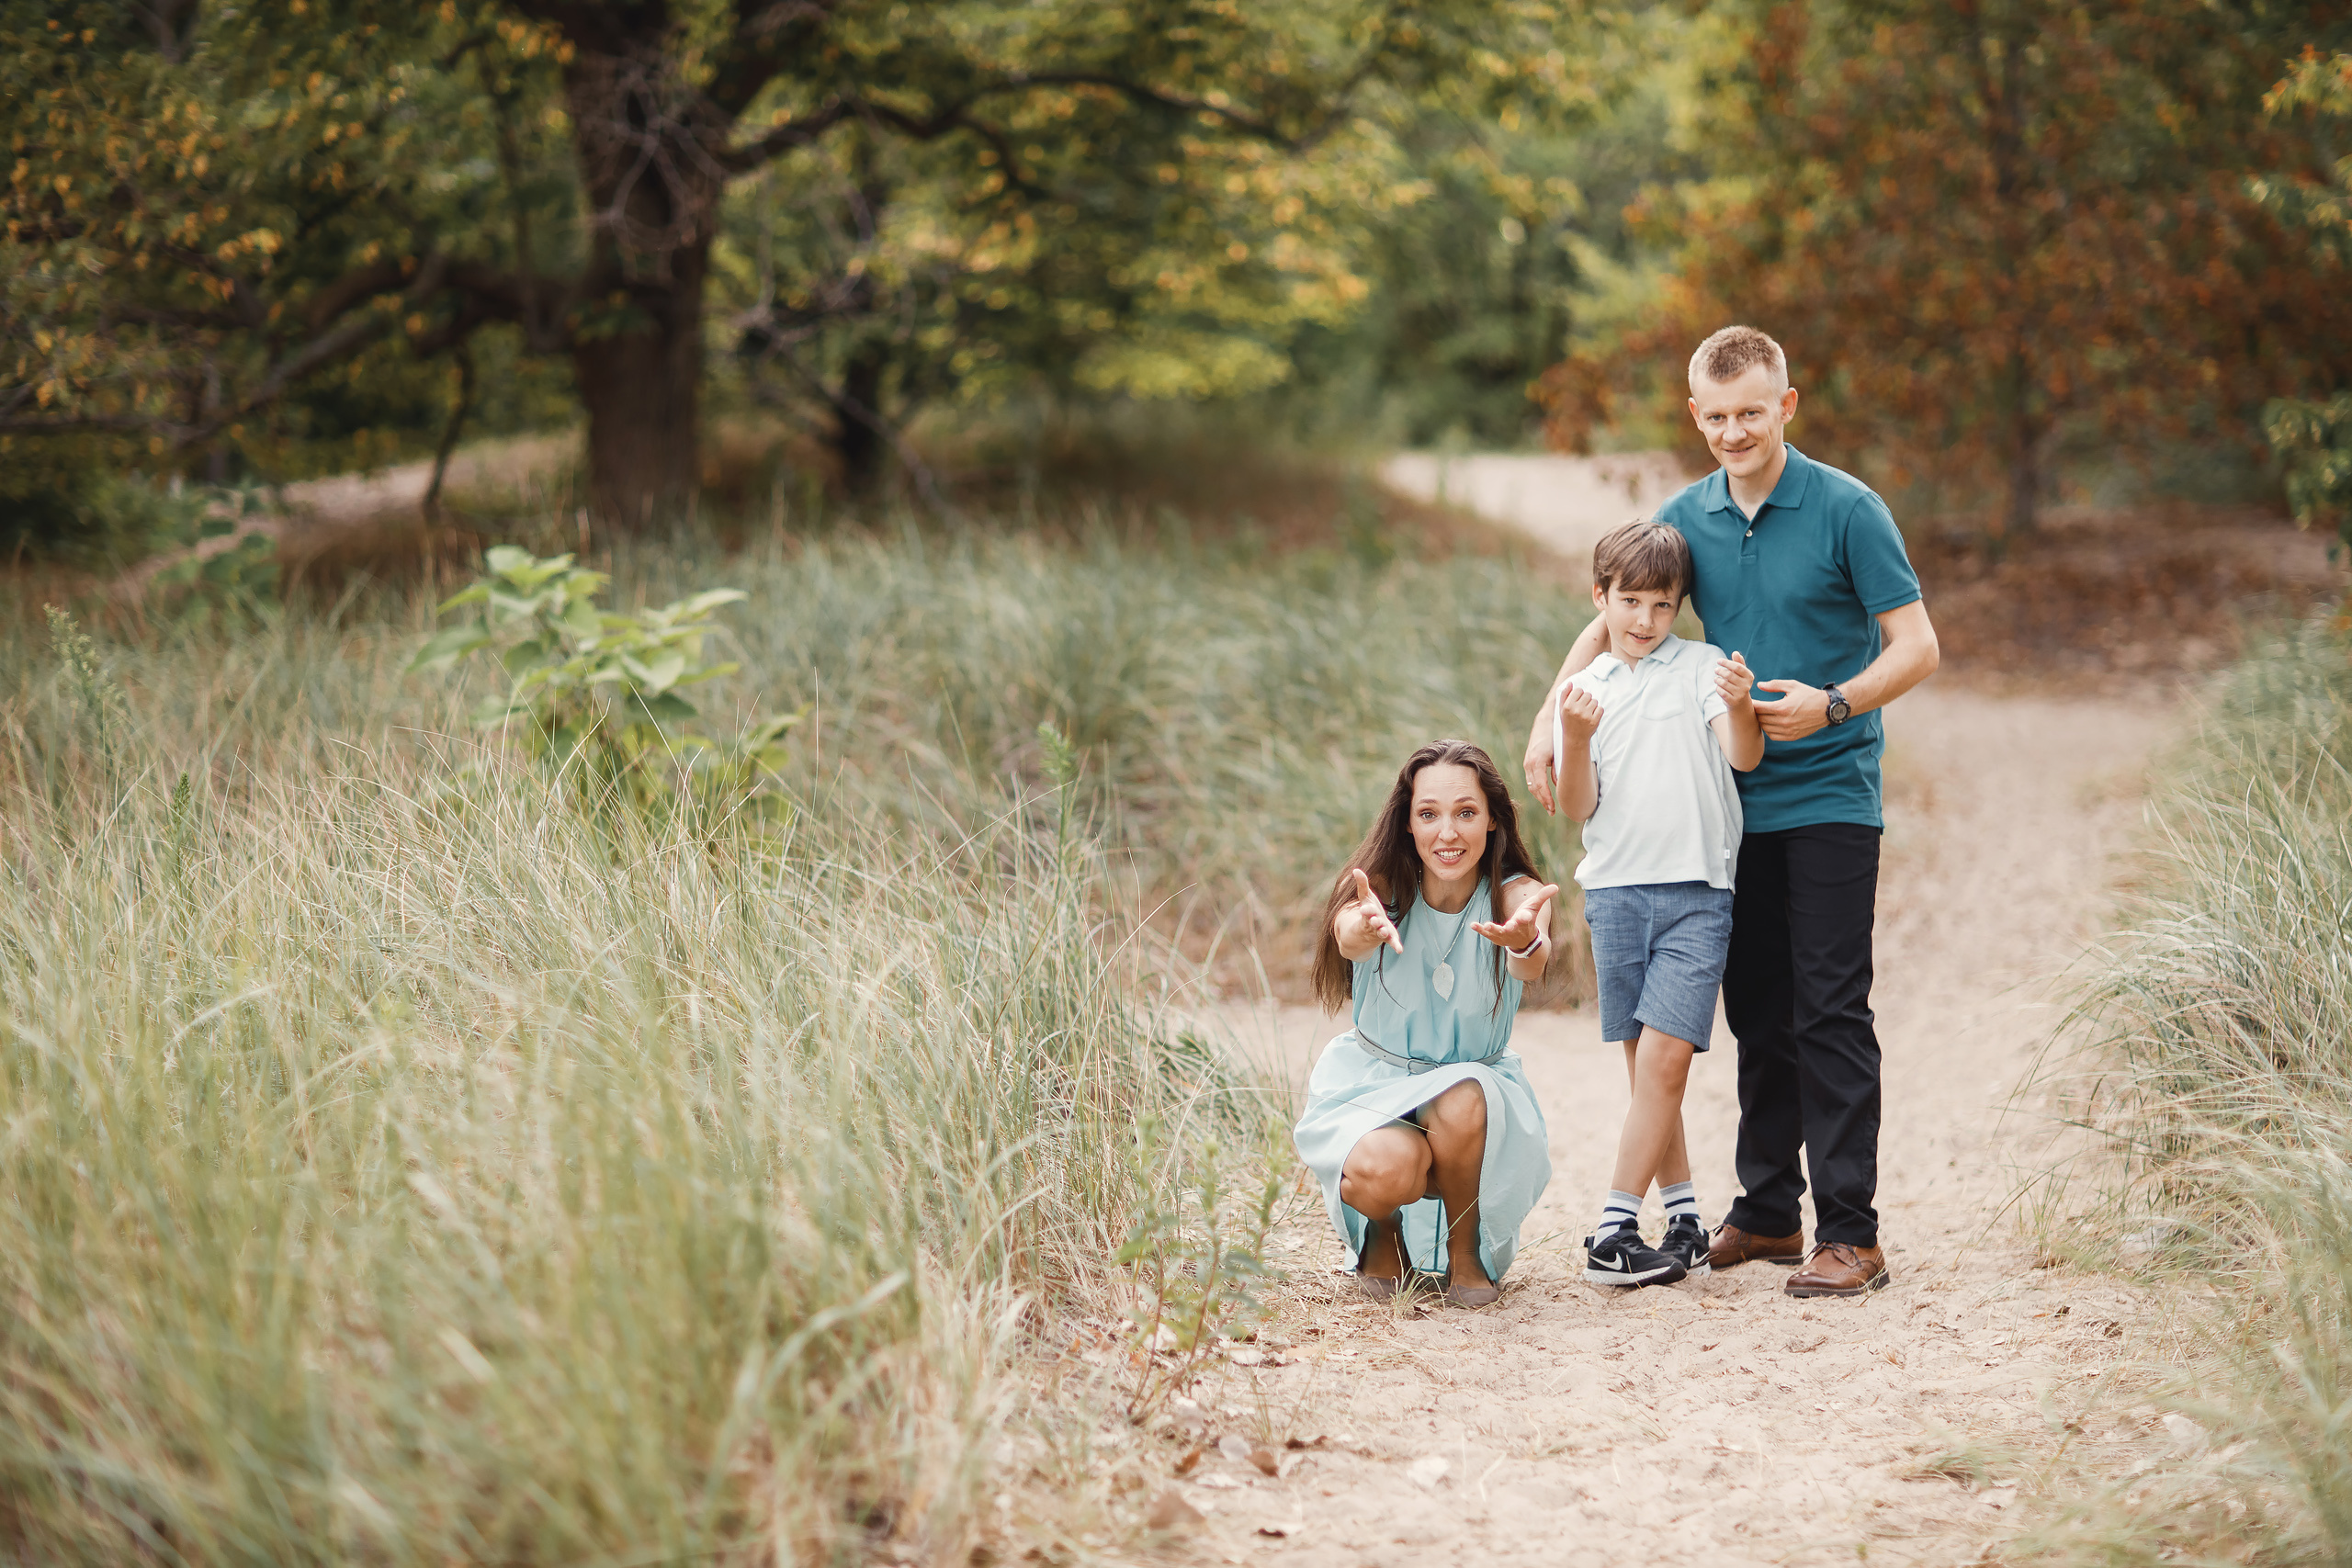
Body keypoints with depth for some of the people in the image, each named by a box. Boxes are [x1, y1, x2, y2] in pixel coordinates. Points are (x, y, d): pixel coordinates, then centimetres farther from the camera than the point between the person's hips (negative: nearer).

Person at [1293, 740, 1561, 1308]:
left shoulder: (1515, 894, -14)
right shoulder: (1383, 888, -15)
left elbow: (1532, 965, -38)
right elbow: (1348, 938, -39)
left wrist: (1525, 941, -65)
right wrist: (1367, 928, -66)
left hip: (1476, 1086, 1)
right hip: (1371, 1085, -1)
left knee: (1461, 1104, -36)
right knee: (1386, 1172, -33)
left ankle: (1465, 1250, -6)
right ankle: (1385, 1233, 6)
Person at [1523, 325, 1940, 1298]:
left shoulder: (1847, 511, -8)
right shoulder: (1686, 519, 7)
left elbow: (1916, 648, -7)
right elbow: (1616, 622, 18)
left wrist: (1832, 704, -23)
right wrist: (1549, 718, 4)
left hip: (1829, 797, -5)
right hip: (1736, 804, 5)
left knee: (1829, 1015, -9)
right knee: (1757, 1015, 11)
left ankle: (1850, 1234, -7)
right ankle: (1767, 1213, 21)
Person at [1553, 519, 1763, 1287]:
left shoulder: (1702, 667, 4)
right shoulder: (1584, 689, 12)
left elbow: (1744, 756, -10)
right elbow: (1577, 807, 4)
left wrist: (1740, 705, -30)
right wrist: (1576, 740, -14)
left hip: (1696, 890, -3)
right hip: (1616, 891, 3)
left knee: (1665, 1058, -12)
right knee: (1646, 1066, 7)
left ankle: (1613, 1231, -13)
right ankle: (1684, 1219, 16)